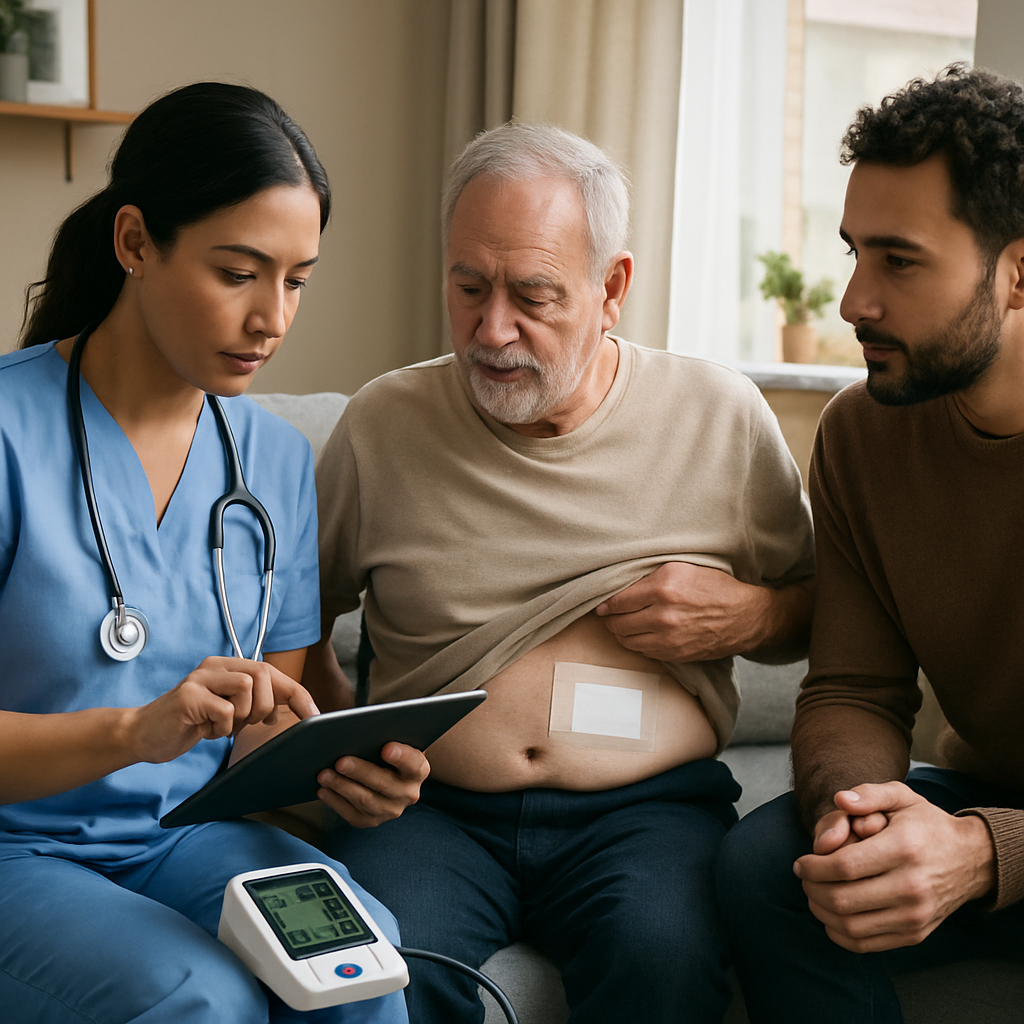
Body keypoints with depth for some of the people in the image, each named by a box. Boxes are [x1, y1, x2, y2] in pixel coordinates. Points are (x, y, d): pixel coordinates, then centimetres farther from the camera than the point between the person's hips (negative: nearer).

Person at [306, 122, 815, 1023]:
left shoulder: (721, 416, 4)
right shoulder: (382, 425, 4)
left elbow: (821, 606, 15)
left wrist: (749, 615, -7)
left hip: (649, 803, 0)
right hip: (432, 804, 1)